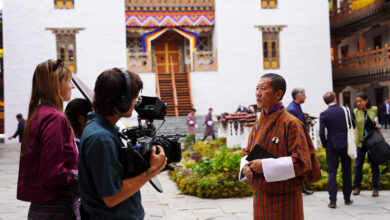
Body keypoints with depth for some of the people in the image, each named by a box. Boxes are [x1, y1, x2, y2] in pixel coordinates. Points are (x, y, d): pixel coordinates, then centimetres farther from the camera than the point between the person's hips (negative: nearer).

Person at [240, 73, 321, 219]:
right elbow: (247, 152, 17)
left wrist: (265, 166, -22)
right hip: (260, 197, 7)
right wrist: (245, 166, -6)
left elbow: (302, 161, -20)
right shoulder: (259, 124, 8)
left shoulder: (290, 123, -15)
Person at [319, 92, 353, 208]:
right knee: (347, 172, 13)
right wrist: (349, 141, 15)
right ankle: (347, 199, 22)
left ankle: (332, 201, -4)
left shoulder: (324, 114, -8)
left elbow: (321, 132, -11)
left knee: (332, 173, 1)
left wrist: (325, 145, 3)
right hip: (346, 145, 2)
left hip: (332, 146, -2)